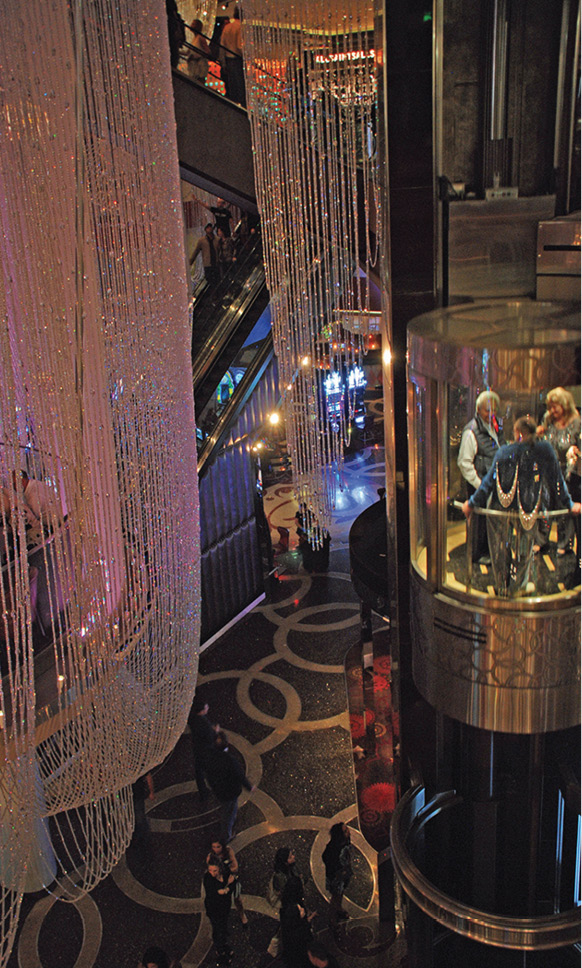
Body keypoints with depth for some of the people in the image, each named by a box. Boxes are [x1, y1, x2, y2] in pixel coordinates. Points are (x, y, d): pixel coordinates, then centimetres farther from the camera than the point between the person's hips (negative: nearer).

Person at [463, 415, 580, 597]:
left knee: (502, 548, 18)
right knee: (523, 550, 19)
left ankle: (502, 586, 31)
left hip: (502, 508, 0)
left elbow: (490, 480, -6)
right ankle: (517, 587, 31)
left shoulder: (505, 452, -7)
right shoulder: (545, 450, -7)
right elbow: (557, 480, -1)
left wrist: (472, 503, 2)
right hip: (529, 511, 0)